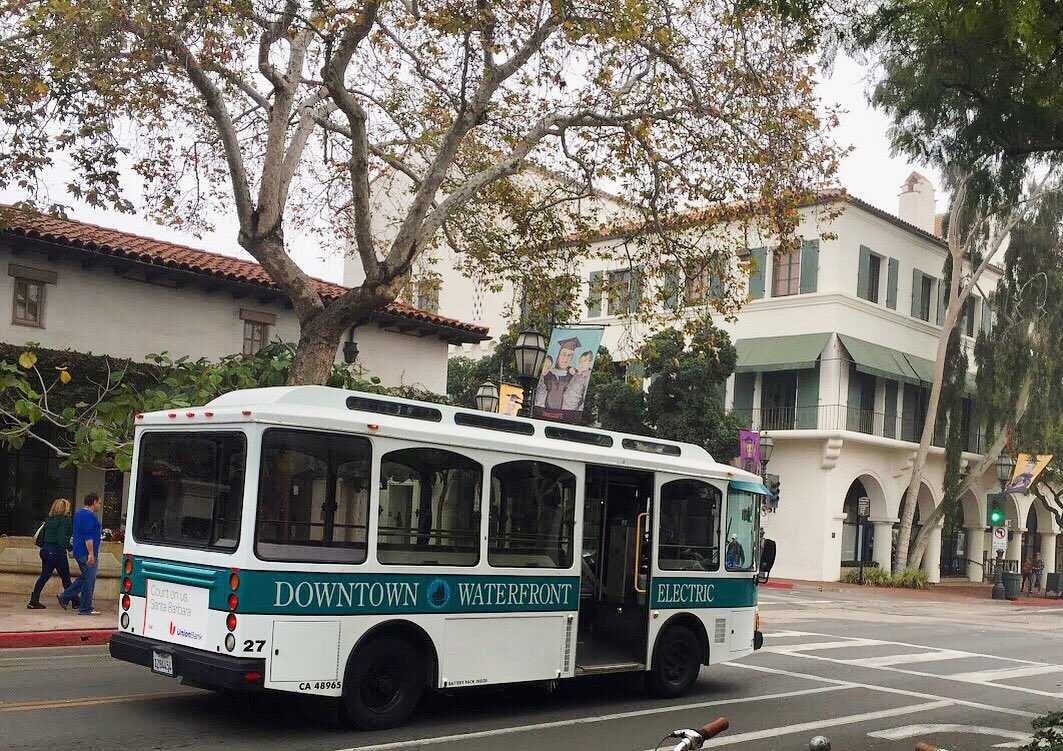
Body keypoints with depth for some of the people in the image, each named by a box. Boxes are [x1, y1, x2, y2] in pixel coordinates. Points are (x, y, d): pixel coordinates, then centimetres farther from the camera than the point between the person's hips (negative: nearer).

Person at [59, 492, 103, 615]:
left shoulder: (79, 513, 18)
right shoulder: (89, 515, -16)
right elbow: (88, 536, -23)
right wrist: (91, 553, -24)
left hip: (79, 552, 10)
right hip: (87, 553, -10)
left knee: (85, 578, 20)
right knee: (88, 580, -4)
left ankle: (65, 597, 18)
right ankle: (85, 609, 1)